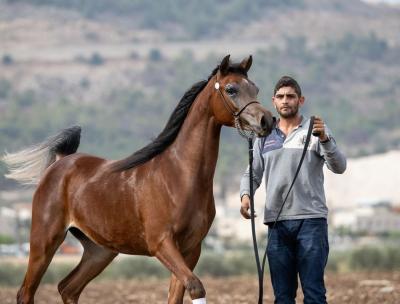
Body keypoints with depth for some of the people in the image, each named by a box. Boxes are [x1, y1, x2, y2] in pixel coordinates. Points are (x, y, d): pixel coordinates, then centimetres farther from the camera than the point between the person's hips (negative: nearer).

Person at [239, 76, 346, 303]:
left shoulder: (315, 131, 3)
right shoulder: (265, 136, 15)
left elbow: (339, 167, -7)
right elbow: (253, 173, 15)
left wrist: (324, 140, -25)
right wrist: (245, 195, -6)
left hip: (311, 219, -4)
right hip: (277, 222, 4)